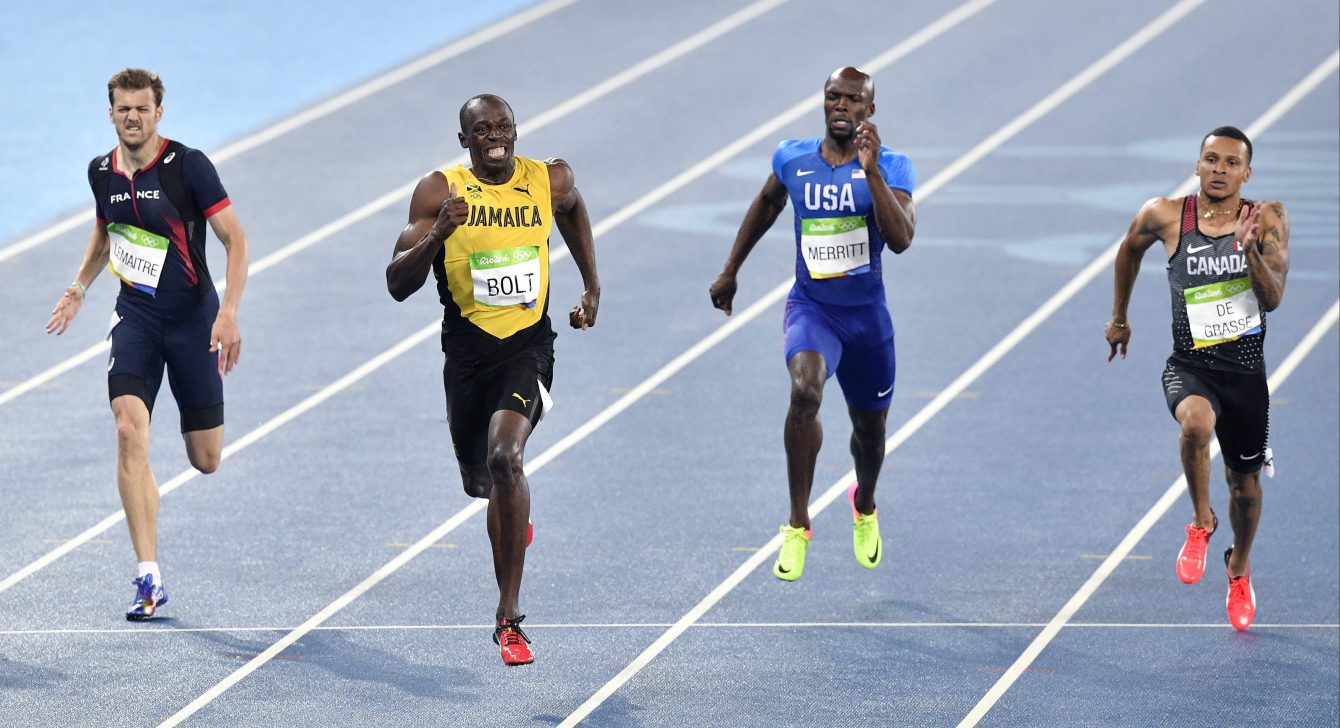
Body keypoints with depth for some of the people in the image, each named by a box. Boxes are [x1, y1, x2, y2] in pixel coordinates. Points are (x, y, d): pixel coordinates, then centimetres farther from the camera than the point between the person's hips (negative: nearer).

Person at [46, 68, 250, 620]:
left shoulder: (188, 165, -12)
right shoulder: (102, 172, 2)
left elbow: (235, 239, -12)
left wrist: (228, 313, -21)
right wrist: (78, 289, 17)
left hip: (193, 316, -3)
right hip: (135, 317, 3)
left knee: (205, 461, 4)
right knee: (130, 432, -20)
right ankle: (149, 580, -19)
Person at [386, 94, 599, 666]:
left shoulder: (550, 180, -3)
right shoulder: (439, 191, -8)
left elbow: (572, 212, 24)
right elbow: (398, 285, -12)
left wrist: (592, 288, 21)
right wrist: (436, 237, -28)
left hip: (528, 345, -2)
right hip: (467, 349, 2)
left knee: (504, 457, -26)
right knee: (479, 480, 17)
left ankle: (509, 617, -21)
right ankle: (515, 509, 60)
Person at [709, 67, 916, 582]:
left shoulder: (890, 168, -11)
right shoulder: (793, 159, -4)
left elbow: (901, 240, -26)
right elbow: (767, 204, 18)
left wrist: (871, 172, -33)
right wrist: (730, 270, 23)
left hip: (867, 315, 1)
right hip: (810, 308, -1)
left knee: (870, 429, 17)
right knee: (805, 391, -31)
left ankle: (865, 507, 53)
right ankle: (798, 525, -23)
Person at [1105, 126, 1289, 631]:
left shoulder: (1266, 220, -6)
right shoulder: (1165, 217, -7)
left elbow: (1273, 299, -14)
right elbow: (1130, 249, 16)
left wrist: (1250, 248, -30)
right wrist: (1119, 317, 23)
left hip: (1246, 370, 2)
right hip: (1190, 365, -2)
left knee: (1245, 484, 15)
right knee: (1197, 422, -36)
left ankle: (1239, 570, 46)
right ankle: (1201, 523, -10)